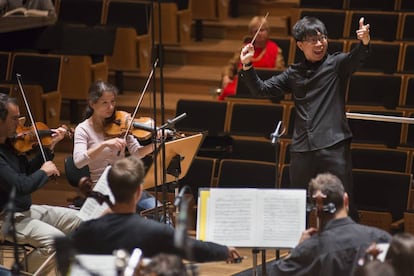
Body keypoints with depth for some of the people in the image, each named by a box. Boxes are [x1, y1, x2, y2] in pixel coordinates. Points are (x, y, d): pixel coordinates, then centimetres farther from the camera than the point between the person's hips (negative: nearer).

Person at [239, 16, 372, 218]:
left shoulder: (336, 64, 2)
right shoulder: (293, 73, 14)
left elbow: (355, 58, -19)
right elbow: (261, 89, 17)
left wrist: (364, 43, -41)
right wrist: (247, 66, 1)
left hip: (333, 146, -4)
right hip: (302, 149, 4)